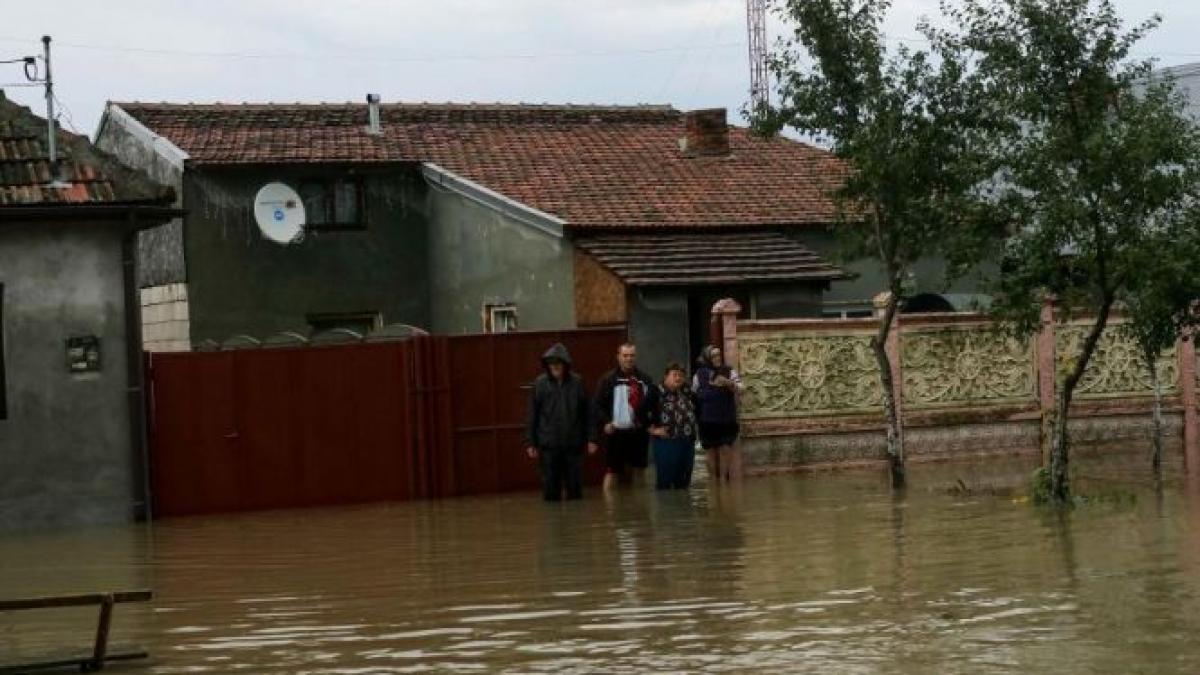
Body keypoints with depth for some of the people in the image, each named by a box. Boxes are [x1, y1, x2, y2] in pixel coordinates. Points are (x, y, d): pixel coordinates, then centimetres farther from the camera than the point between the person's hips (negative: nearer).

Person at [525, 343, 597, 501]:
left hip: (573, 444, 0)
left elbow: (586, 412, 2)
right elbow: (533, 415, 1)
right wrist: (530, 443, 1)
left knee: (575, 488, 6)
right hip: (548, 445, 0)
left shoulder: (577, 382, -2)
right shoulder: (540, 383, -2)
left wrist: (590, 439, 0)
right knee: (550, 489, 4)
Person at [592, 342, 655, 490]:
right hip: (616, 433, -4)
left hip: (638, 432, 4)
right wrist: (605, 422, -18)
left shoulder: (645, 380, 9)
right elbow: (598, 405, -6)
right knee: (612, 471, -6)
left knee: (638, 470, 11)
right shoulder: (609, 380, -2)